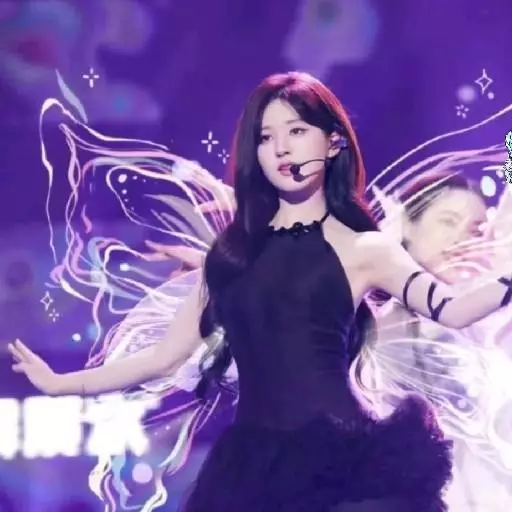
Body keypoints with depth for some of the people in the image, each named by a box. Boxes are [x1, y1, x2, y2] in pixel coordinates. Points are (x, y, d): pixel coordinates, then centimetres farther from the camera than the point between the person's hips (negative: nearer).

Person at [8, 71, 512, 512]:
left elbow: (452, 311, -14)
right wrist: (58, 383, 15)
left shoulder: (364, 248, 2)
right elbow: (165, 356, 13)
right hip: (249, 461, 4)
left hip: (339, 457, -3)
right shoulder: (230, 250, 12)